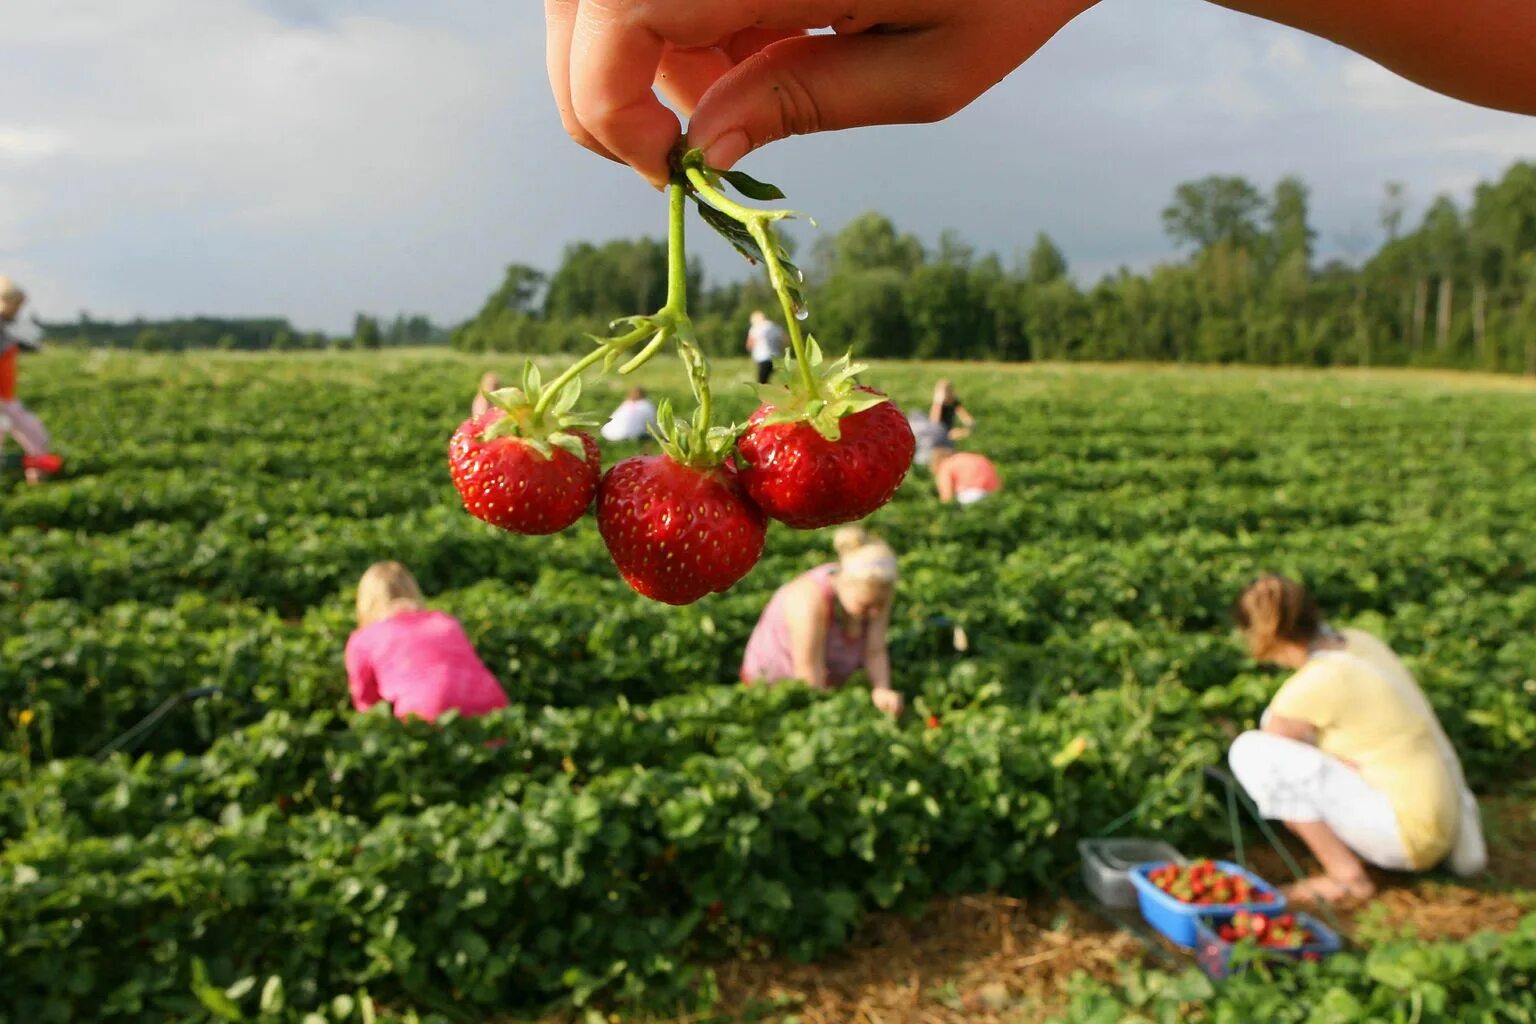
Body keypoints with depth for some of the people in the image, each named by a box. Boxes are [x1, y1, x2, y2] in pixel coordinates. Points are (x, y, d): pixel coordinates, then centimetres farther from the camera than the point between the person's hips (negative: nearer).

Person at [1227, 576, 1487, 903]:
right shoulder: (1359, 641, 3)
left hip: (1405, 835, -9)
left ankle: (1347, 875, -6)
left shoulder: (1308, 689, -21)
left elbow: (1262, 759, -4)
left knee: (1250, 750, -15)